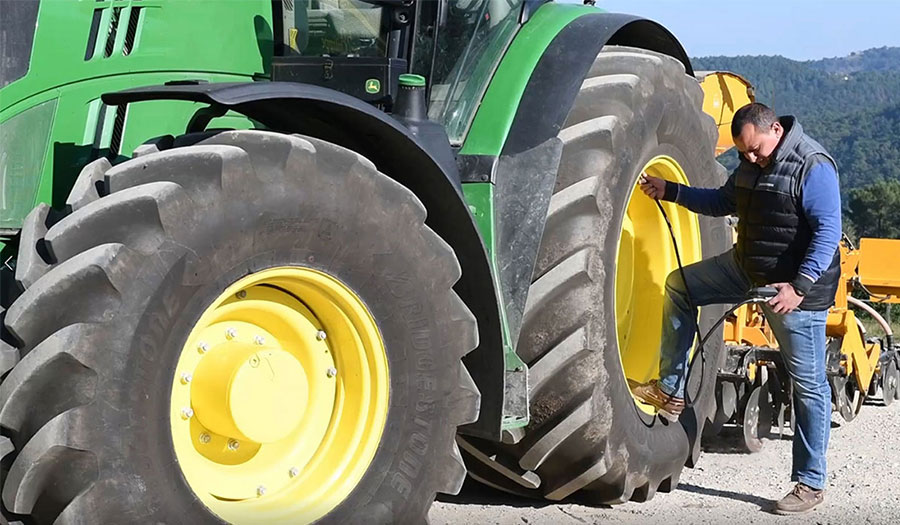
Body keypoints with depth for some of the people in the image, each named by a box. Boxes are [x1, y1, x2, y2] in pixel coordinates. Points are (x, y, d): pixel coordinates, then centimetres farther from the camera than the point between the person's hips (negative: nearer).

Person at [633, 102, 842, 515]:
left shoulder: (813, 167, -19)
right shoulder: (751, 165, 7)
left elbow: (829, 231, -23)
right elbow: (722, 203, 22)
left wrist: (800, 287, -32)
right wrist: (669, 191, 12)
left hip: (797, 287, -9)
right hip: (747, 270, 9)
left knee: (808, 384, -2)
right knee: (679, 287, 13)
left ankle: (810, 483, 7)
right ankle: (670, 392, 17)